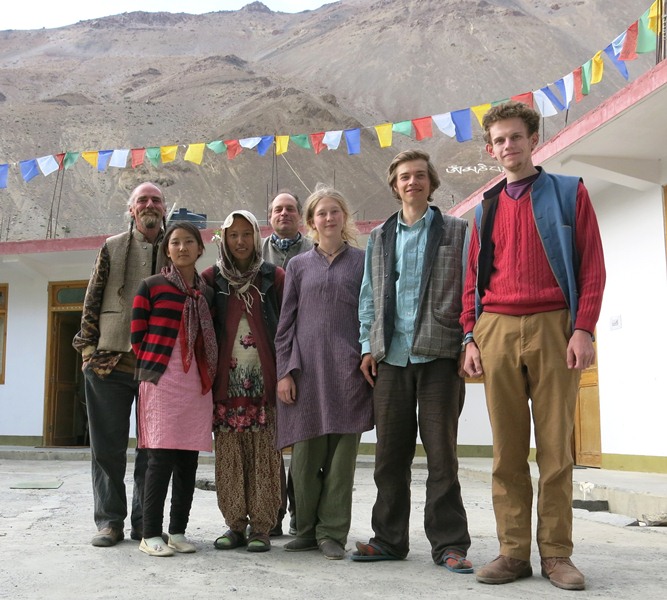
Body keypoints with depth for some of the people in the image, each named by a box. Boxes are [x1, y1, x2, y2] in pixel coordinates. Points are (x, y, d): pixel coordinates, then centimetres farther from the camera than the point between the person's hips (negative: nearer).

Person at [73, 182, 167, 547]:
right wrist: (88, 347, -1)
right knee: (108, 445, 4)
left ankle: (145, 522, 15)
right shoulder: (112, 248, 9)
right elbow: (92, 300, 7)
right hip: (110, 361, 0)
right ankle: (109, 520, 15)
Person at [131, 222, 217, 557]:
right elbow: (137, 335, 2)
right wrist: (153, 365, 2)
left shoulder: (207, 293, 14)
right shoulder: (151, 286, 2)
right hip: (161, 382, -4)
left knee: (188, 459, 5)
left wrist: (208, 376, 7)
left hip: (197, 385, 4)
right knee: (162, 457, -8)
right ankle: (150, 534, 1)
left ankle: (178, 532, 15)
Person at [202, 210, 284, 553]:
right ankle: (235, 524, 12)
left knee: (264, 453, -2)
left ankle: (261, 527, 5)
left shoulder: (273, 277, 7)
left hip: (264, 379, -1)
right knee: (229, 454, 2)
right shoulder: (212, 278, 11)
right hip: (227, 380, 1)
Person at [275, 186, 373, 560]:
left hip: (348, 371, -1)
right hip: (307, 369, 1)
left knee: (342, 455, 0)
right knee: (305, 456, 3)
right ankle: (307, 530, 17)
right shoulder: (299, 266, 13)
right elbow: (286, 322, 10)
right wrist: (284, 371, 2)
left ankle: (333, 533, 9)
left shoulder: (362, 261, 9)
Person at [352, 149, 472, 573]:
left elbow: (471, 290, 3)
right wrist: (368, 346, 7)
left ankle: (449, 543, 7)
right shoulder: (379, 237, 17)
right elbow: (369, 296, 16)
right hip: (391, 356, 3)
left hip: (439, 355, -3)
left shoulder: (457, 232, 8)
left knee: (441, 451, -1)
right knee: (390, 453, 6)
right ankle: (390, 539, 16)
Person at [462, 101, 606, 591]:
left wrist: (583, 329, -8)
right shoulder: (486, 207, 17)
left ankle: (557, 554, 8)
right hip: (496, 331, 3)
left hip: (552, 328, -3)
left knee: (556, 446, 0)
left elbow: (592, 266, 1)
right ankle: (514, 552, 10)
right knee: (508, 449, 3)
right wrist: (471, 336, 6)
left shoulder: (569, 193, 8)